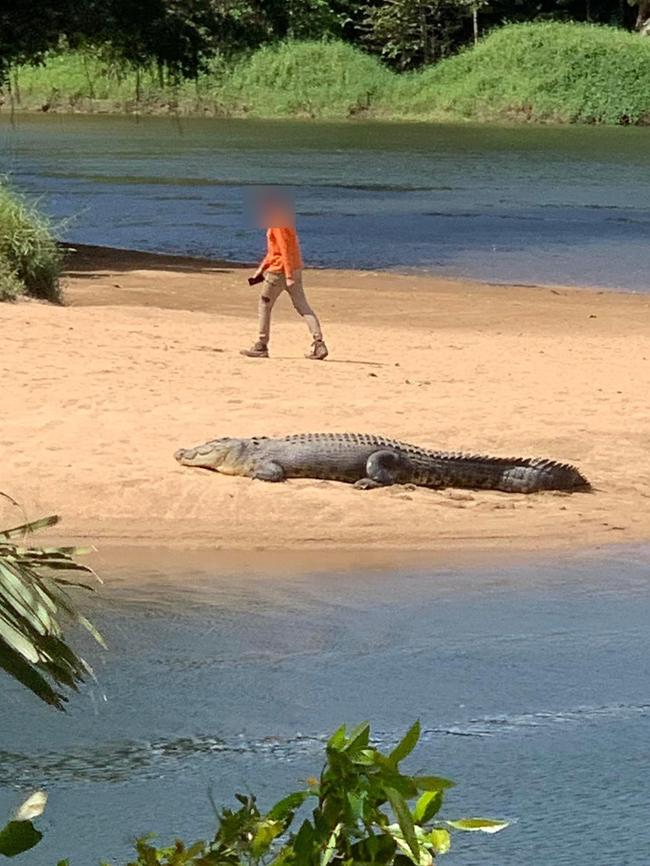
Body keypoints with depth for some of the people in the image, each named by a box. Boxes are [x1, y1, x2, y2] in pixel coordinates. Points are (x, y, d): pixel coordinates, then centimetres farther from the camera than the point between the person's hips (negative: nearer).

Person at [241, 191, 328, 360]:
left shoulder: (277, 224, -13)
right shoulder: (285, 221, 18)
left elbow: (285, 250, -21)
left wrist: (288, 276, -26)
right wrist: (260, 270, 25)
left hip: (280, 270, -9)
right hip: (295, 269, 9)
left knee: (264, 305, 5)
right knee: (302, 306, 2)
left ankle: (261, 346, 9)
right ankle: (319, 344, -10)